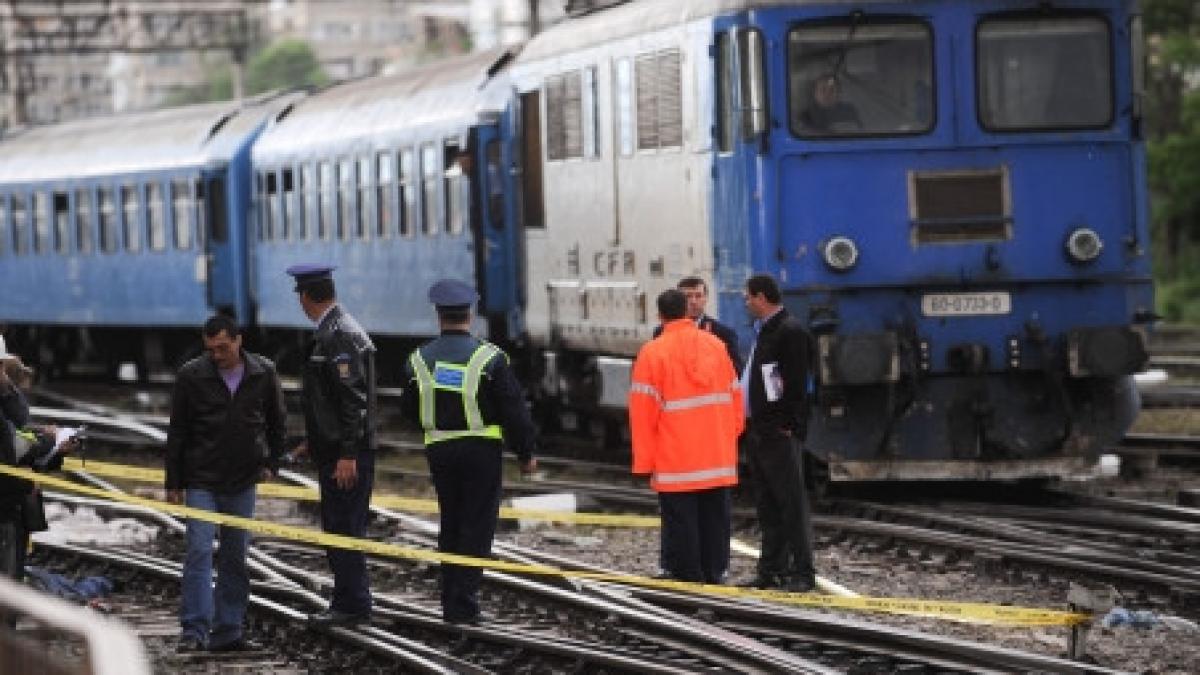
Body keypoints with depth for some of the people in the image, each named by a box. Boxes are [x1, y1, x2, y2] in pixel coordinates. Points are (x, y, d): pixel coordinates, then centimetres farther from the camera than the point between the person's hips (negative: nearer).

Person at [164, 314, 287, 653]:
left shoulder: (263, 373, 1)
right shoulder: (191, 376, -5)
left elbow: (277, 422, 16)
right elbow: (177, 432, 1)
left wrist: (271, 463, 9)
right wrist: (174, 483, 1)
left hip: (243, 484, 3)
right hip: (201, 481, -3)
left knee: (236, 558, 6)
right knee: (199, 551, -12)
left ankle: (227, 631, 12)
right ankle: (194, 631, -13)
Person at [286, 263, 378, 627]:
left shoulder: (341, 335, -17)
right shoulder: (330, 333, 15)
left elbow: (354, 398, -22)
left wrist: (348, 455, -23)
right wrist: (314, 440, 25)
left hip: (346, 456, -10)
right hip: (335, 451, 10)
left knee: (344, 528, -6)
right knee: (338, 528, 14)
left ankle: (352, 604, -2)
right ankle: (350, 602, 19)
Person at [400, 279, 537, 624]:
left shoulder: (419, 359, 0)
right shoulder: (490, 357, -10)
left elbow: (409, 410, 11)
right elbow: (515, 410, -8)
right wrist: (526, 453, 2)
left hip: (439, 451, 4)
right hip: (481, 450, -4)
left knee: (450, 526, 15)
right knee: (477, 527, 0)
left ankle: (451, 601, 17)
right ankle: (464, 604, -6)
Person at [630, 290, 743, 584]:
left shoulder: (652, 352, -7)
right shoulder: (716, 346, 6)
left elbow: (643, 411, -8)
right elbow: (734, 395, 12)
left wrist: (644, 461, -3)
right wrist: (731, 436, 21)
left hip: (676, 458, -4)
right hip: (718, 457, 4)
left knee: (680, 518, 0)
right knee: (715, 515, 10)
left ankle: (686, 573, 0)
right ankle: (713, 571, 13)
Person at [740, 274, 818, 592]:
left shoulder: (791, 332, -13)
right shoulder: (763, 330, 18)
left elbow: (796, 384, -18)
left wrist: (787, 427, -20)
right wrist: (750, 424, 16)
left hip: (780, 434, -10)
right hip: (758, 431, 10)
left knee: (792, 502, -7)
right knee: (768, 506, 13)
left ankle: (802, 573, -7)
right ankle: (771, 570, 18)